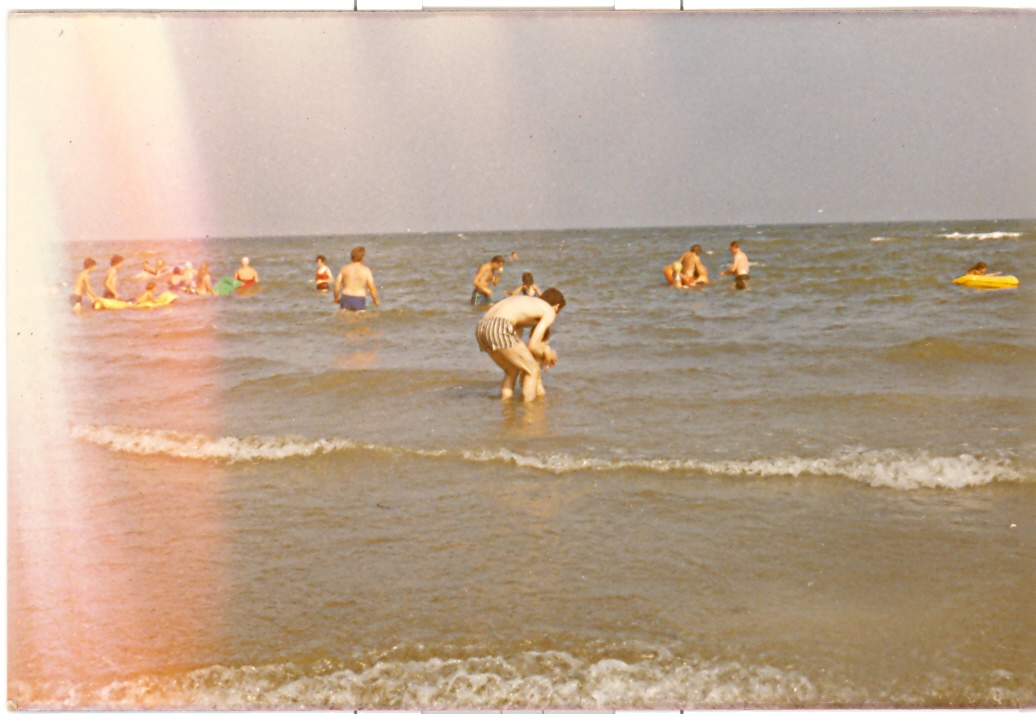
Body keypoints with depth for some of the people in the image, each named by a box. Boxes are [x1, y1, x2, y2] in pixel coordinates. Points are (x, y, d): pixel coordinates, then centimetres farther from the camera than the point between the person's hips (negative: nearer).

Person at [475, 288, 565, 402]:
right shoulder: (549, 312, 11)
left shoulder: (524, 304, 33)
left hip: (482, 328, 8)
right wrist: (547, 355, 20)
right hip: (499, 329, -8)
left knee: (512, 371, 28)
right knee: (533, 370, 9)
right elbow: (532, 345, 1)